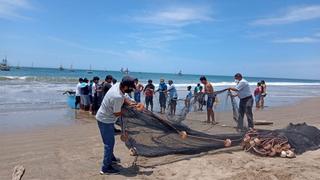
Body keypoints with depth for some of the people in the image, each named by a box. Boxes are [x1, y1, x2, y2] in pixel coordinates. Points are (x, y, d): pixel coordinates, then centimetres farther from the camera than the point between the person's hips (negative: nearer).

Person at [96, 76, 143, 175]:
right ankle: (106, 168, 12)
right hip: (105, 121, -10)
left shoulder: (118, 85, -9)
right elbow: (117, 113, -22)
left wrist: (132, 103, -9)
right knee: (109, 143, 0)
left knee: (110, 141, 25)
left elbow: (124, 98, 8)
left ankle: (110, 157, 45)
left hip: (104, 117, 10)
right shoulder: (117, 97, -35)